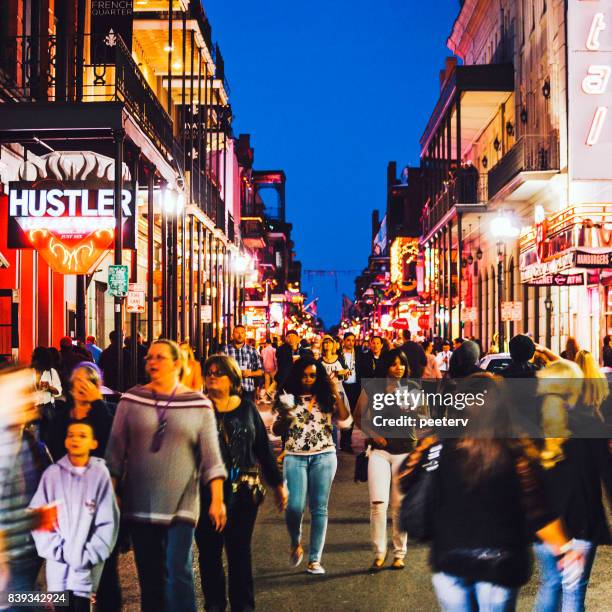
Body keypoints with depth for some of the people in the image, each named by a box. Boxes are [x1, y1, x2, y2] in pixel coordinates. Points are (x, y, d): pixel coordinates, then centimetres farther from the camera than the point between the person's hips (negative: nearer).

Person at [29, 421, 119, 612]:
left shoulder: (100, 474, -5)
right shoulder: (52, 473, -2)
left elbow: (108, 522, -4)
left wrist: (88, 556, -9)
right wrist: (56, 551, -9)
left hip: (86, 566, -1)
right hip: (58, 563, 1)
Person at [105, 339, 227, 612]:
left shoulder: (199, 404, 0)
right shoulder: (131, 399, 3)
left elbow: (211, 456, -1)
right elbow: (115, 450, 5)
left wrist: (217, 500, -7)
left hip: (180, 505, -2)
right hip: (139, 504, 2)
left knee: (178, 573, -9)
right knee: (149, 576, 10)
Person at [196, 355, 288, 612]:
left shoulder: (247, 408, 5)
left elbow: (263, 448, 10)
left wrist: (277, 484, 13)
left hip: (243, 491, 1)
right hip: (206, 492, -1)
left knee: (239, 550, 6)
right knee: (209, 551, 7)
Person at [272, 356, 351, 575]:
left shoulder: (326, 398, 3)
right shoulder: (288, 398, 5)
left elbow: (345, 422, -7)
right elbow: (276, 430, 8)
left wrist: (336, 395, -11)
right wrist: (285, 415, -11)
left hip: (323, 457, 0)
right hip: (295, 458, 0)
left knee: (319, 508, 1)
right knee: (294, 507, -11)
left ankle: (315, 559, 9)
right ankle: (295, 542, 20)